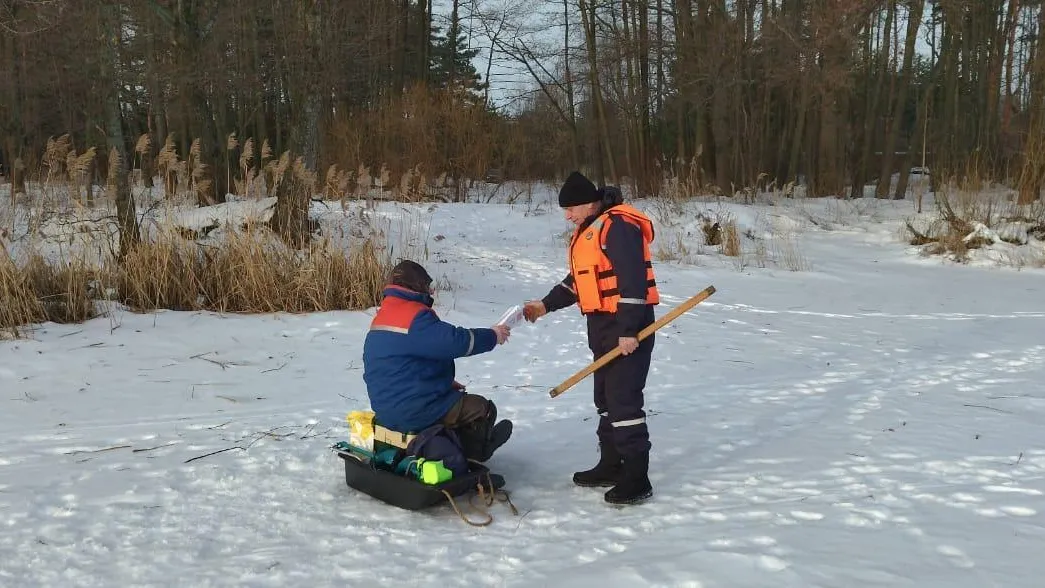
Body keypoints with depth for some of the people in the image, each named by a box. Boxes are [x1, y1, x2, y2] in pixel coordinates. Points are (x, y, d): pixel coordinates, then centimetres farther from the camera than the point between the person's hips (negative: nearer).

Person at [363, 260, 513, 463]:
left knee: (459, 398, 29)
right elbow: (456, 341, -25)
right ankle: (474, 451, 24)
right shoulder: (415, 317, -22)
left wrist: (445, 382, 18)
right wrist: (492, 336, -8)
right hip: (412, 412, -11)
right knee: (484, 409, 1)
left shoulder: (383, 316, 12)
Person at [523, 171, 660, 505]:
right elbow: (577, 281, 22)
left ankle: (636, 479, -7)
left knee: (624, 399, -12)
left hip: (627, 326, -11)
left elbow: (633, 280, -23)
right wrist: (546, 305, 12)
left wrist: (629, 330, -25)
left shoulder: (618, 226, -17)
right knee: (605, 398, 16)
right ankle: (611, 466, 26)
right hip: (603, 326, 11)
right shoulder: (586, 232, 16)